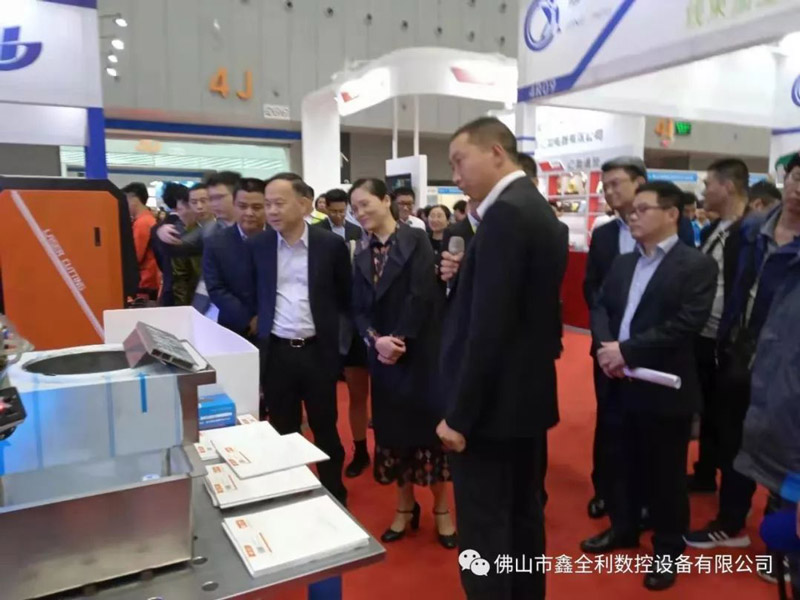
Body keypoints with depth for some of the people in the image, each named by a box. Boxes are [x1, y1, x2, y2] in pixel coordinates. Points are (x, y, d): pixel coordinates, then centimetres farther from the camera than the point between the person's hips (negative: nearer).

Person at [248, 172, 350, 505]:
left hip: (318, 352, -1)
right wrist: (257, 324, 6)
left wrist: (335, 335, 3)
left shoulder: (331, 245, -4)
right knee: (283, 432, 13)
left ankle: (335, 497, 29)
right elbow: (251, 296, 13)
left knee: (325, 430, 11)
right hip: (275, 353, 2)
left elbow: (346, 298, 5)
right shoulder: (257, 246, 2)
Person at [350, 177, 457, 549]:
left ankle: (441, 508, 22)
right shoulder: (363, 257, 10)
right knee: (392, 429, 12)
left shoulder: (416, 241, -6)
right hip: (384, 356, 5)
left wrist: (399, 340, -15)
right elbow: (358, 309, 4)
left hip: (420, 350, -5)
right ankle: (405, 507, 29)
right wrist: (376, 340, -14)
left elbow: (422, 296, -15)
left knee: (428, 424, 4)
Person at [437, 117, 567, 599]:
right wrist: (465, 277, 1)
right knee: (524, 515, 21)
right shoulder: (539, 210, 12)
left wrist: (459, 413, -18)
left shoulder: (505, 214, -19)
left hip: (494, 401, -10)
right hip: (528, 394, 10)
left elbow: (490, 325, -24)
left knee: (483, 530, 3)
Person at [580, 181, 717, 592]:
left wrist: (626, 350, -22)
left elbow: (686, 325, -19)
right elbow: (600, 307, 7)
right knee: (624, 462, 19)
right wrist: (604, 346, -13)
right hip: (622, 383, 6)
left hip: (664, 388, -5)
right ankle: (623, 527, 39)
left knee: (665, 472, 10)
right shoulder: (622, 263, 11)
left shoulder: (697, 265, -9)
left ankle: (667, 548, 29)